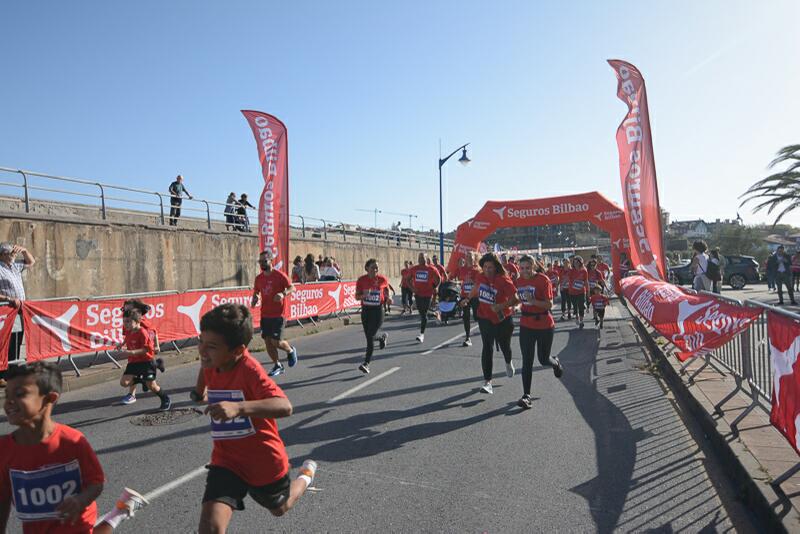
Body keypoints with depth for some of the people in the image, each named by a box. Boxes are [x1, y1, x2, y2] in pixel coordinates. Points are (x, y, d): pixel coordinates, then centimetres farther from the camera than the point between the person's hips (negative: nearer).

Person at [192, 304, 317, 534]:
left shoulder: (249, 369, -28)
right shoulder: (210, 366, -5)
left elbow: (285, 407, -45)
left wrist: (238, 407, -54)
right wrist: (205, 395, 9)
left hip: (265, 461, -4)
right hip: (226, 462, 4)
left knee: (280, 508, 26)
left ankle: (306, 474, 55)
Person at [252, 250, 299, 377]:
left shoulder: (279, 275, -8)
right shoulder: (258, 278, 8)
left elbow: (292, 287, -10)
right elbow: (256, 292, 20)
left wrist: (283, 294, -28)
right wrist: (254, 299, -2)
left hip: (278, 315, -6)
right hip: (265, 315, 6)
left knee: (276, 341, -10)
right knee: (267, 341, 5)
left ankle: (291, 351, 22)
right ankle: (277, 366, 20)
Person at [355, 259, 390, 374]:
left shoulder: (383, 279, -4)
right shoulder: (361, 280, -4)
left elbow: (386, 290, 16)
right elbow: (357, 297, -1)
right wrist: (364, 295, -22)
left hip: (378, 310, -3)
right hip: (365, 310, 3)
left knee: (370, 336, -12)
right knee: (369, 338, 11)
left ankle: (366, 364, -2)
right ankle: (383, 337, 46)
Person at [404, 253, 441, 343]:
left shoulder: (431, 269, -5)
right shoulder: (413, 269, 1)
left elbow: (438, 280, 4)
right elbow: (407, 278, 12)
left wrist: (434, 288, -5)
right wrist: (412, 287, -2)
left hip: (427, 294, -3)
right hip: (418, 293, 3)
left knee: (424, 314, -4)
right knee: (421, 313, 7)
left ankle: (422, 334, 0)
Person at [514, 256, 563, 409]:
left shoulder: (543, 280, -15)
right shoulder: (518, 281, 0)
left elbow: (549, 305, -19)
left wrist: (533, 301, -31)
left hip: (545, 326, -3)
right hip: (526, 326, 3)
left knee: (543, 359, 12)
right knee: (527, 362, -2)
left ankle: (556, 363, 49)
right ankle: (527, 396, 4)